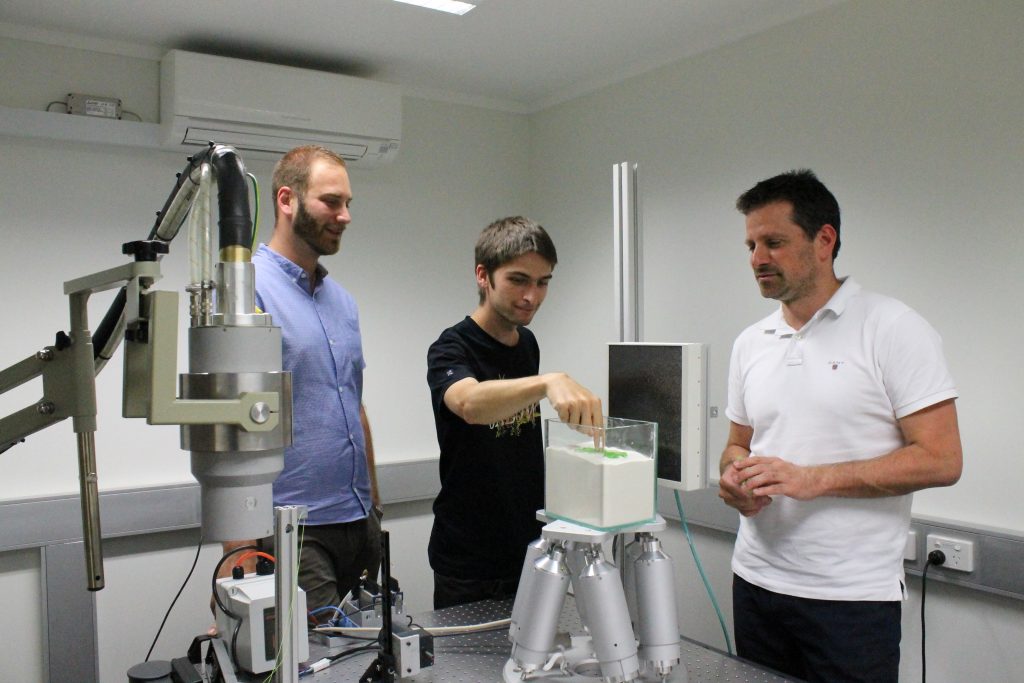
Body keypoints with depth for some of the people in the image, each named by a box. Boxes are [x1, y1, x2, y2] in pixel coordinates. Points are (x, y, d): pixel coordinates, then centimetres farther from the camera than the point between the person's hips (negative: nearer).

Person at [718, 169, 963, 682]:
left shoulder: (893, 329, -8)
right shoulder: (750, 343, 8)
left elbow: (940, 460, -13)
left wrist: (812, 478, -20)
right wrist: (735, 476, -7)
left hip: (852, 597, -5)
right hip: (757, 583, 5)